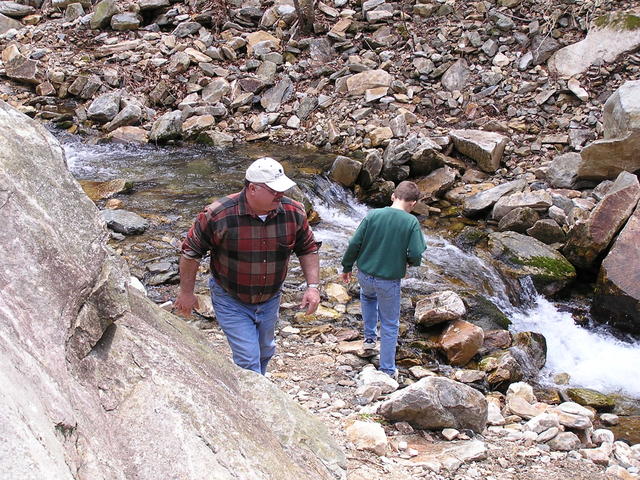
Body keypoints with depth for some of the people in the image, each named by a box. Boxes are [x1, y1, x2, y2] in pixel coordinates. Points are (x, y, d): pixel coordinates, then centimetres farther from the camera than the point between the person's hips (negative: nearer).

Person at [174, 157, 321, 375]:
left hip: (270, 300, 5)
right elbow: (191, 252, -14)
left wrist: (312, 286, -9)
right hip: (232, 302, -5)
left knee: (265, 352, 24)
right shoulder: (218, 215, -26)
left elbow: (308, 249, 0)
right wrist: (186, 293, -7)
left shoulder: (294, 212, -15)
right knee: (248, 360, -8)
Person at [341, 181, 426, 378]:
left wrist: (347, 268, 8)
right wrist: (406, 260, 5)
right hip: (389, 281, -3)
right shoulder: (411, 222, -14)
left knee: (367, 295, 38)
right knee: (390, 325, 14)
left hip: (364, 275, 3)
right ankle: (387, 370, 21)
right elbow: (416, 256, -18)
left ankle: (369, 337, 37)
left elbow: (354, 245, -6)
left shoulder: (373, 215, -8)